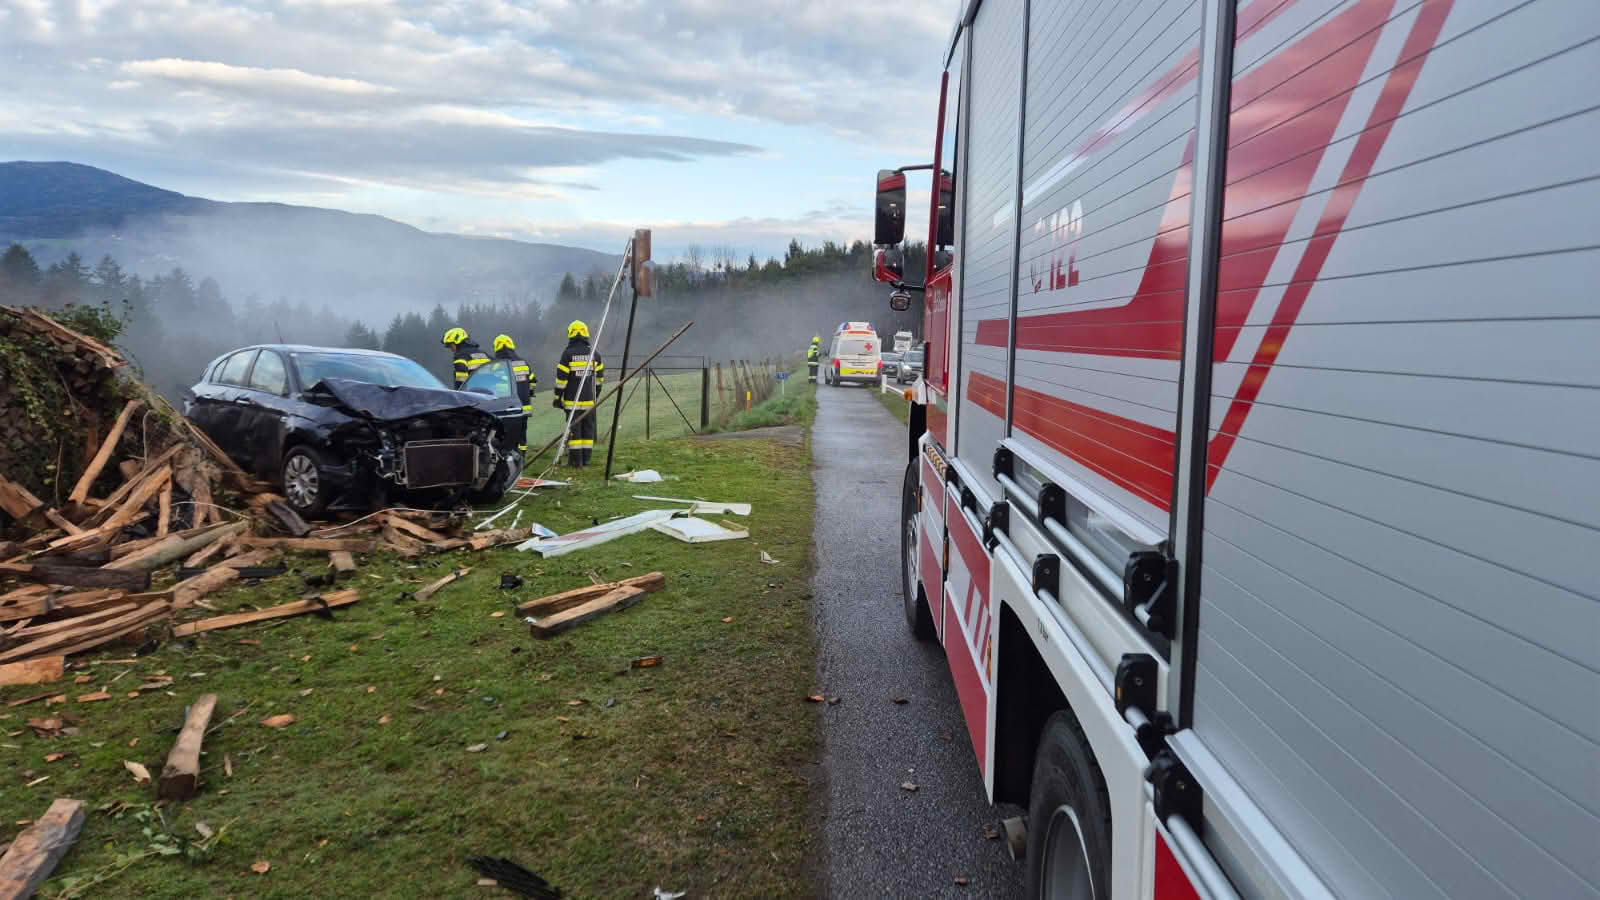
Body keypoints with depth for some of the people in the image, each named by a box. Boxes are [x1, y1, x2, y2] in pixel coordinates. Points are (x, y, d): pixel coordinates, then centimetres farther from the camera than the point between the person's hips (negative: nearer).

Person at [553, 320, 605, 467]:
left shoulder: (568, 353, -8)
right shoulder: (593, 353, 5)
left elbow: (561, 378, -9)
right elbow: (600, 377, 11)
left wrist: (557, 397, -1)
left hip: (572, 400, -4)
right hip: (589, 399, 4)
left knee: (574, 428, 0)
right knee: (588, 428, 8)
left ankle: (576, 459, 0)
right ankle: (586, 458, 10)